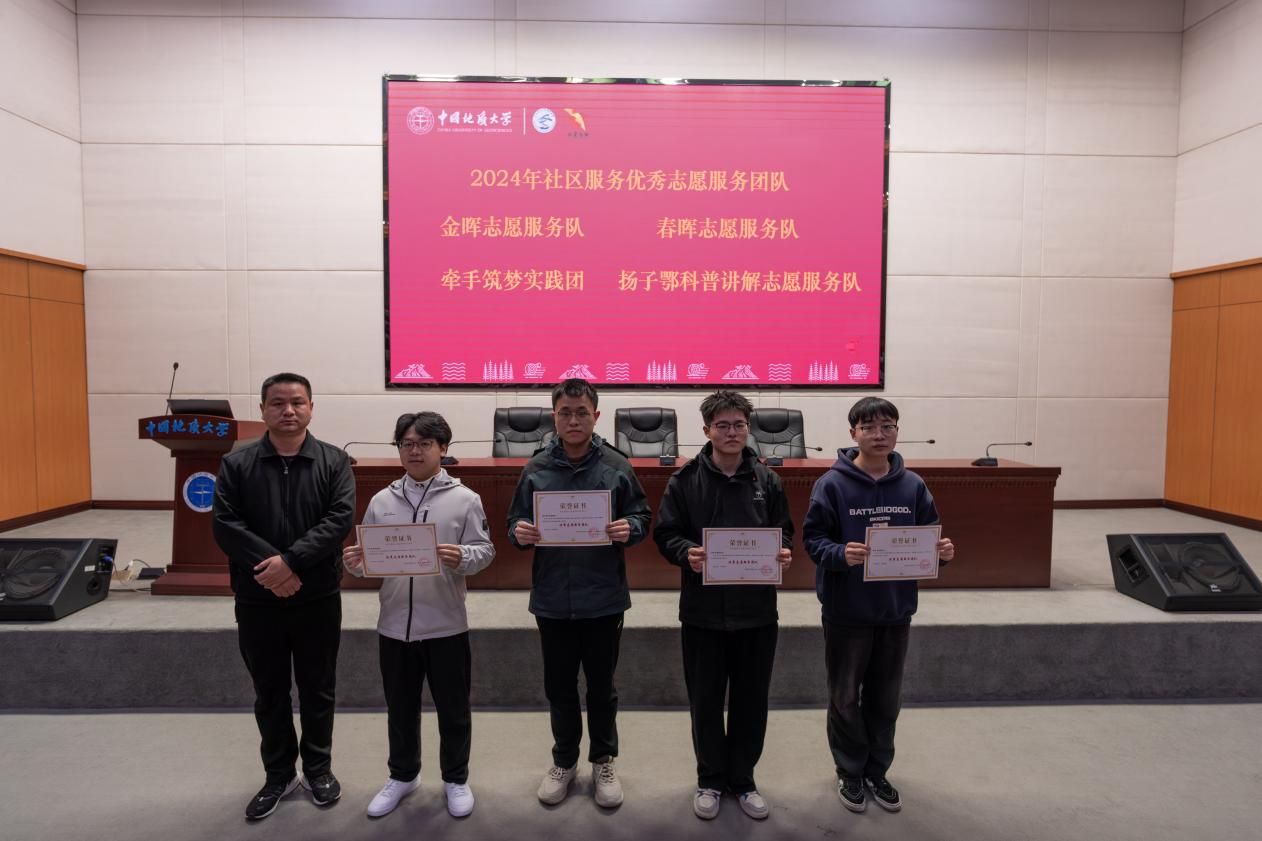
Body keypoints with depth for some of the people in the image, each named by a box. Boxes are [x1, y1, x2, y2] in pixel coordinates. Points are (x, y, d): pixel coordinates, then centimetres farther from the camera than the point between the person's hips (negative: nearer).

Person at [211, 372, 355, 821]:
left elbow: (340, 519, -13)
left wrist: (292, 560, -23)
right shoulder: (236, 464, 0)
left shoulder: (334, 462, -3)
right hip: (257, 600, 1)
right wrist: (270, 566, -20)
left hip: (318, 598, -1)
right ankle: (278, 774, 32)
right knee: (269, 692, 15)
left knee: (317, 689, 13)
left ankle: (318, 768, 32)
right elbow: (225, 525, -9)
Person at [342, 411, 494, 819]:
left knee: (453, 708, 13)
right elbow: (369, 556, 6)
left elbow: (485, 551, -7)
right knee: (400, 707, 20)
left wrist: (463, 557, -27)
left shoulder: (464, 499, -7)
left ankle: (456, 779, 34)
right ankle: (402, 775, 41)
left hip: (446, 625, -3)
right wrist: (357, 563, -16)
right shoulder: (381, 501, 3)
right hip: (395, 625, 3)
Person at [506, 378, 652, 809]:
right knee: (559, 686, 16)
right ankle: (564, 760, 37)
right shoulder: (536, 469, -2)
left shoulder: (617, 466, -5)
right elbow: (515, 523, 4)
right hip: (552, 599, 1)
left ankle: (603, 761, 35)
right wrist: (519, 533, -18)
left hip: (603, 599, -1)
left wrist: (629, 529, -20)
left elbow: (642, 517, 1)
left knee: (601, 686, 15)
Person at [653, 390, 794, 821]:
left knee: (751, 699, 13)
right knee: (705, 700, 11)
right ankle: (710, 780, 31)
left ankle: (743, 779, 32)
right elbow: (665, 534, -2)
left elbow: (783, 531, 9)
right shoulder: (685, 479, -4)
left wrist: (783, 553, -12)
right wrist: (686, 553, -22)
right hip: (702, 609, -1)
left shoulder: (767, 480, 3)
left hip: (756, 609, 2)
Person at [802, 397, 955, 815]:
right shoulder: (832, 484, -12)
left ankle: (877, 771, 35)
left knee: (886, 698, 17)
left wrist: (942, 550, -14)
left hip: (896, 610, 3)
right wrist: (841, 554, -30)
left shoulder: (913, 485, 0)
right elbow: (813, 539, -11)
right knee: (846, 698, 11)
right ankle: (850, 773, 31)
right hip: (846, 611, -3)